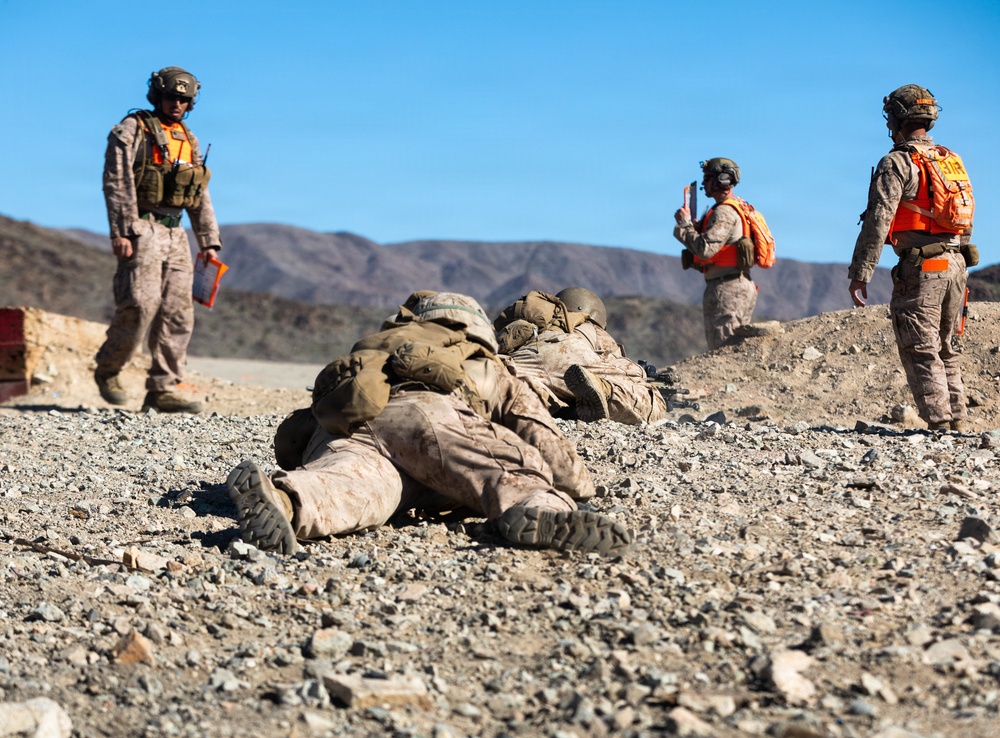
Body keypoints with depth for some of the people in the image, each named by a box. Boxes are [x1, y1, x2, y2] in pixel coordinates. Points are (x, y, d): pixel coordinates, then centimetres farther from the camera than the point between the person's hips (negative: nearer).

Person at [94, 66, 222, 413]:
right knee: (140, 305, -15)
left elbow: (201, 198, 21)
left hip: (175, 235, 7)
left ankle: (163, 390, 2)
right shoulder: (132, 130, 1)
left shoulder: (189, 141, 21)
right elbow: (117, 182, -9)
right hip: (141, 230, -7)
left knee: (178, 313, 0)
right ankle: (107, 371, 5)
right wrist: (121, 232, -18)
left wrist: (209, 241, 12)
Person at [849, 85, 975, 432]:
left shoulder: (897, 162, -8)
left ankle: (939, 424, -7)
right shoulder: (952, 161, 16)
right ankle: (957, 421, 16)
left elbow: (878, 221, -15)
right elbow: (967, 220, 20)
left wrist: (860, 274, -14)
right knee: (944, 348, 17)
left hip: (920, 267, -8)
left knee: (921, 350, -3)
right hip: (956, 264, 8)